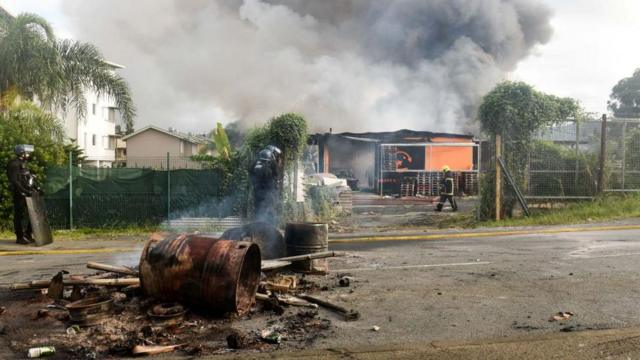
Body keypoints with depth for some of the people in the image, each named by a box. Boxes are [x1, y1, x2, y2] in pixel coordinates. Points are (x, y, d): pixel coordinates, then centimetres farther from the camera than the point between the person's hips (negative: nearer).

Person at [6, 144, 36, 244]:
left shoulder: (23, 164, 18)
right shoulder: (14, 164, -11)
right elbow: (14, 180, -20)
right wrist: (24, 191, -27)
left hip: (26, 193, 9)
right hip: (19, 194, -9)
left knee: (29, 214, 11)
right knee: (20, 215, -5)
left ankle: (27, 236, 19)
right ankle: (20, 237, 1)